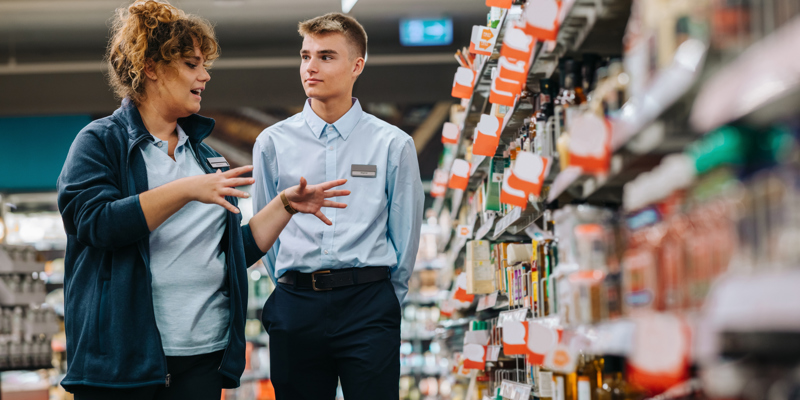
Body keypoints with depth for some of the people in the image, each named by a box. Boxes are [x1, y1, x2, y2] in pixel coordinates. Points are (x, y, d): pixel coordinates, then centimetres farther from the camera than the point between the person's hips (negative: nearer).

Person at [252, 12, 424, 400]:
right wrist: (294, 292, 10)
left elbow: (405, 233, 7)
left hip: (369, 300, -1)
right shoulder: (272, 143, 7)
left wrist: (386, 300, 8)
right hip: (296, 306, 2)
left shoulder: (393, 145, 3)